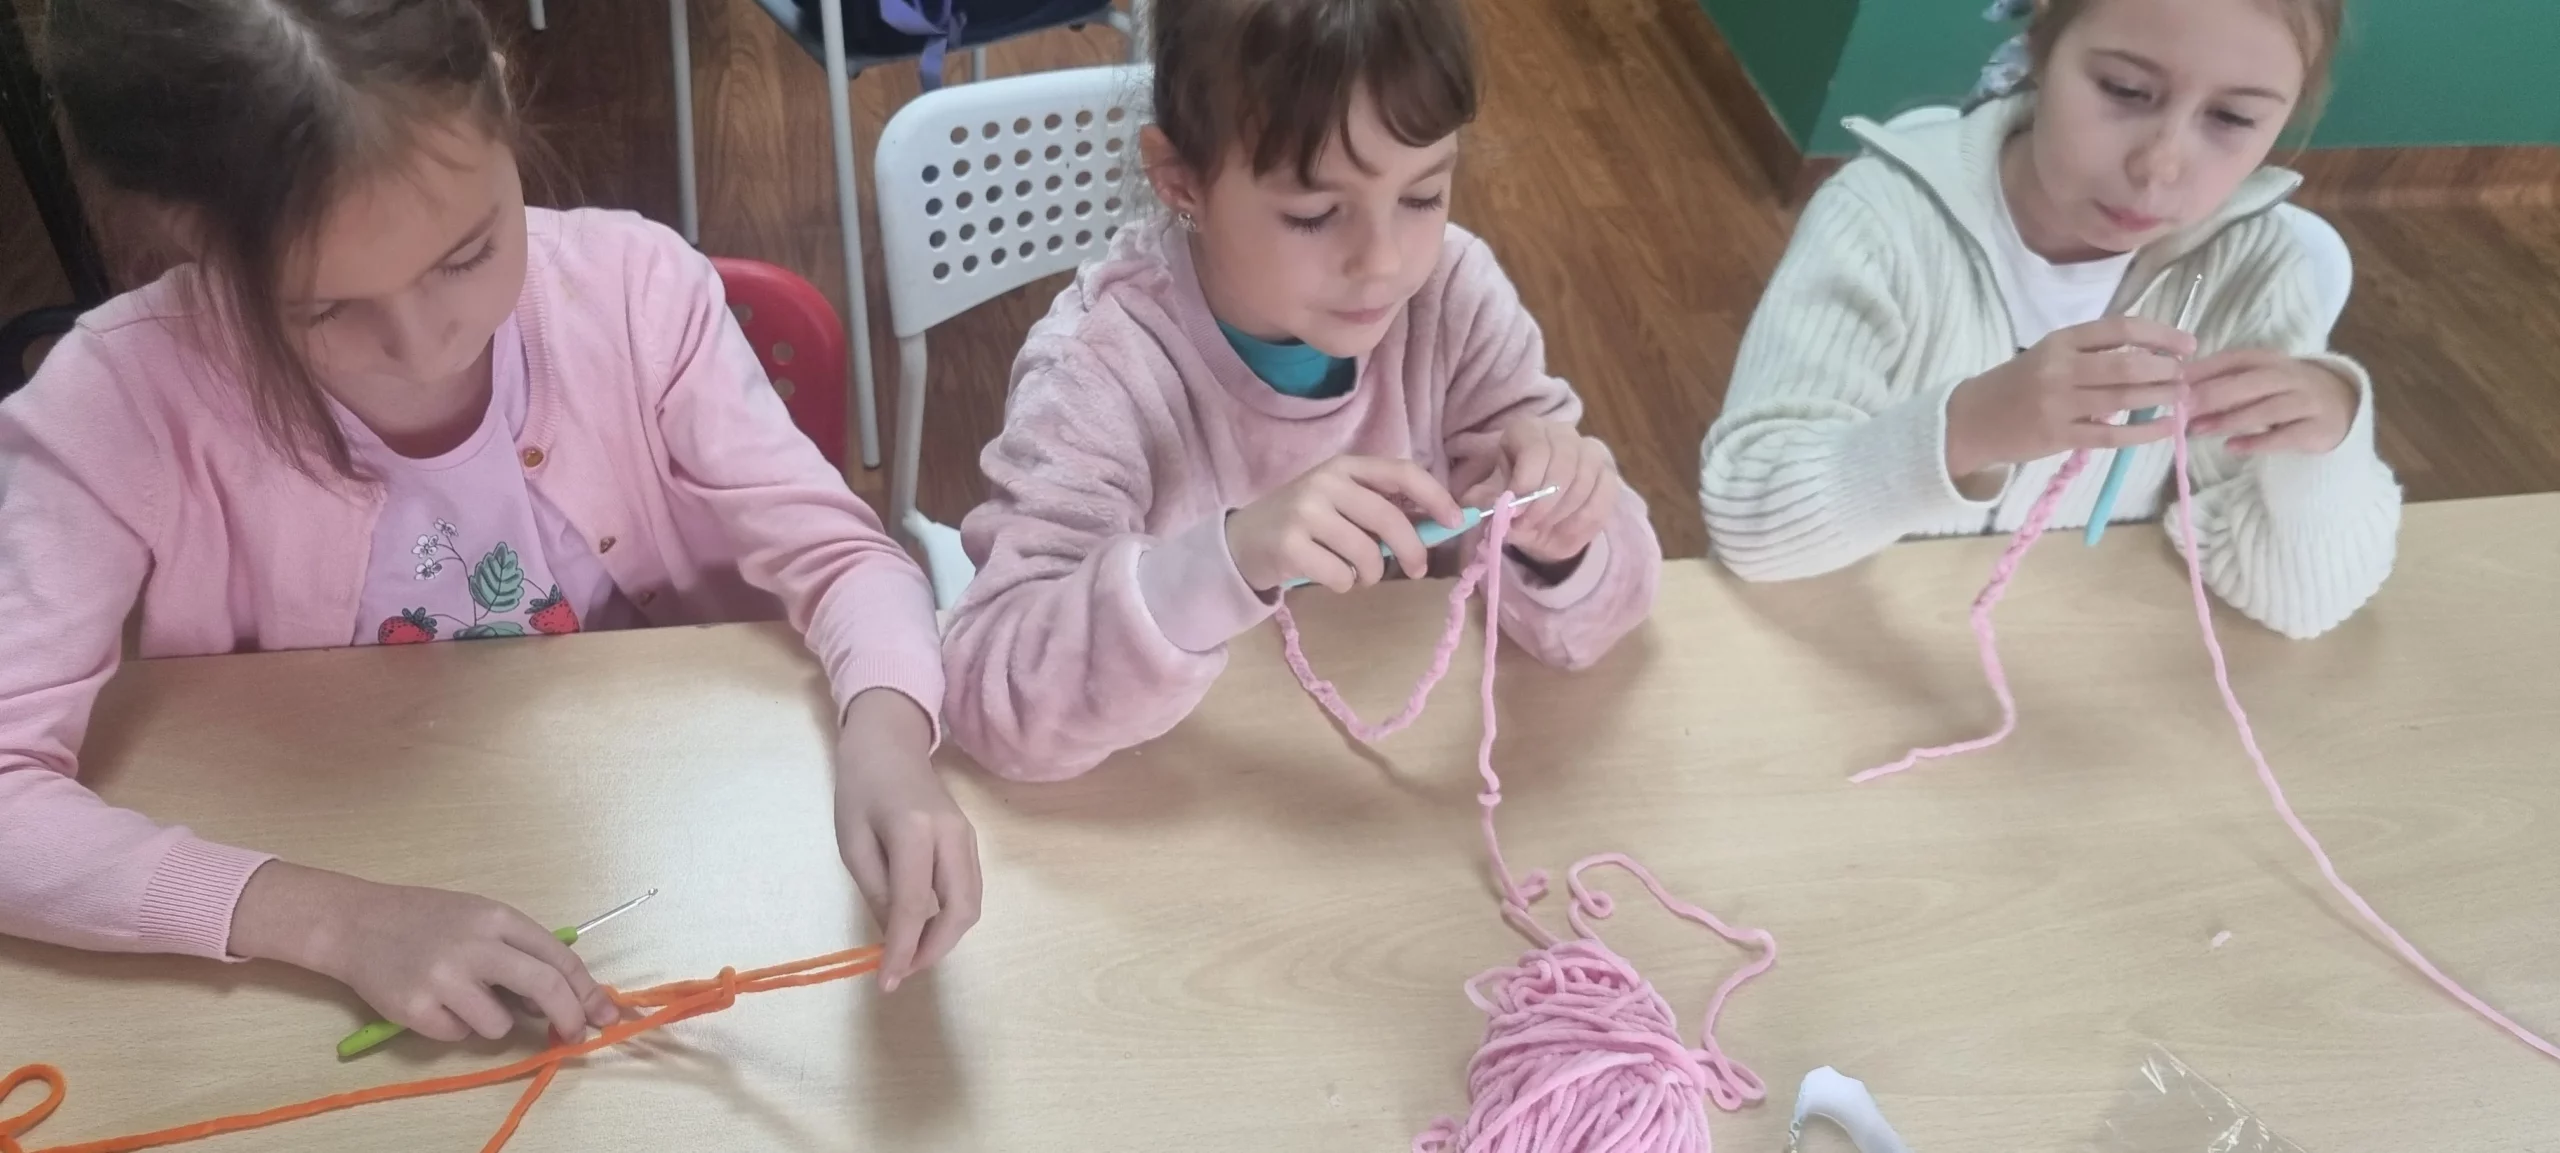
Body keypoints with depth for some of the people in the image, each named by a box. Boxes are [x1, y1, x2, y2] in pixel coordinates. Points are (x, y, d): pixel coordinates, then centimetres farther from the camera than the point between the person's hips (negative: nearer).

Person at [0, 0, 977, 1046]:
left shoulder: (633, 285, -15)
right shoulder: (118, 404, -18)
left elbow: (837, 555, -11)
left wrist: (883, 732, -31)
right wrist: (331, 918, -32)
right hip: (360, 915, -1)